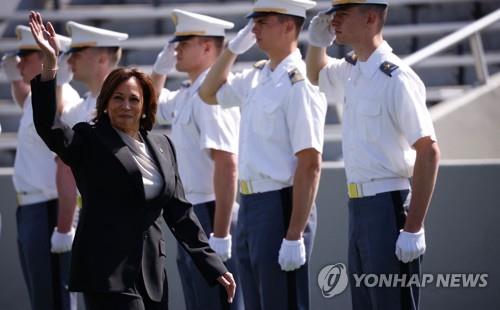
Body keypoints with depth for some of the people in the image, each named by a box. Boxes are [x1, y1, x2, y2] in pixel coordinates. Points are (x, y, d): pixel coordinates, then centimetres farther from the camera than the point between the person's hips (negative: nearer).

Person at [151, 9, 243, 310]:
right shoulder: (186, 95, 13)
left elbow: (226, 163, -24)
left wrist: (220, 234, -27)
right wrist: (161, 67, 16)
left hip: (210, 216, -10)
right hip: (190, 217, 10)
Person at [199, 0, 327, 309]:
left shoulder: (299, 83, -15)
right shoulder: (255, 78, 11)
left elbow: (310, 165, -19)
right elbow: (209, 93, 31)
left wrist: (294, 236, -23)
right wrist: (234, 47, 15)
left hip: (281, 206, -9)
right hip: (250, 205, 9)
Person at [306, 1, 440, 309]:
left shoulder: (396, 78, -16)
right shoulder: (351, 72, 11)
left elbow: (429, 151, -20)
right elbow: (316, 74, 36)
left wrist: (413, 228, -23)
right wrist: (317, 41, 12)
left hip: (387, 209, -9)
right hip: (358, 209, 9)